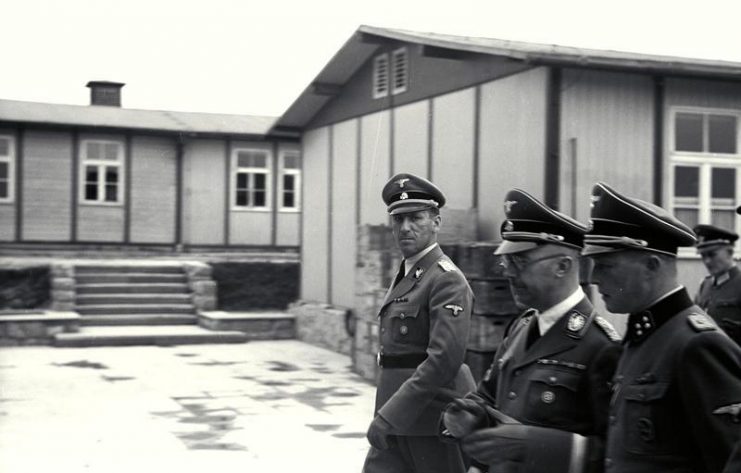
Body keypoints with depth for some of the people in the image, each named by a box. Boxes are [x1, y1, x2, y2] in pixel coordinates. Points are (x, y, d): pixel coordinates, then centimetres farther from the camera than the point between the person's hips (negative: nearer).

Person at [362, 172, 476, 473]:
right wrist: (387, 413, 19)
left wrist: (389, 414, -26)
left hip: (433, 418, -8)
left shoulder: (447, 279, -15)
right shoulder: (406, 276, 15)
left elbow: (444, 358, -25)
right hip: (397, 424, 8)